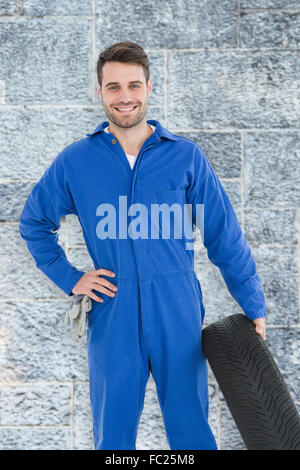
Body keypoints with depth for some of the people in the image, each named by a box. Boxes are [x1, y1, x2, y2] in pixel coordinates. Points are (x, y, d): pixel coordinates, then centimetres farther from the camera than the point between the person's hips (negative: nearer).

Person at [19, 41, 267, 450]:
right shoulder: (75, 162, 2)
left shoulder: (186, 156, 0)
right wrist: (70, 278, 5)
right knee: (113, 437, 13)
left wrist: (254, 307, 2)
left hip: (179, 318, 0)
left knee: (192, 433, 11)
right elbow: (34, 223, 15)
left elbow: (225, 236, 2)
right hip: (112, 322, 1)